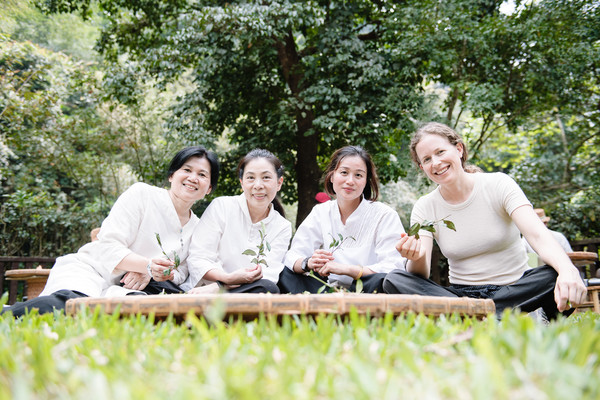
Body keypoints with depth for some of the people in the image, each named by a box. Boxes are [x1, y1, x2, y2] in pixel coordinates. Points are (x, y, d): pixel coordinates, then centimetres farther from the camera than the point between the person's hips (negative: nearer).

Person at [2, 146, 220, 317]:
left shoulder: (196, 227, 17)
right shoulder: (141, 194, 0)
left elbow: (181, 273, 12)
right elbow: (108, 248, -9)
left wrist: (149, 274, -12)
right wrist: (148, 265, -28)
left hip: (123, 289, 5)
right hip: (85, 270, -5)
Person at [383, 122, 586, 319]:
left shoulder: (498, 185, -6)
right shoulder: (425, 208, 0)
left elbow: (538, 235, -21)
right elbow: (421, 275, -9)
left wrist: (568, 271, -41)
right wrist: (416, 258, -34)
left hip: (514, 289, -1)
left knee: (557, 277, -32)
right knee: (394, 280, -23)